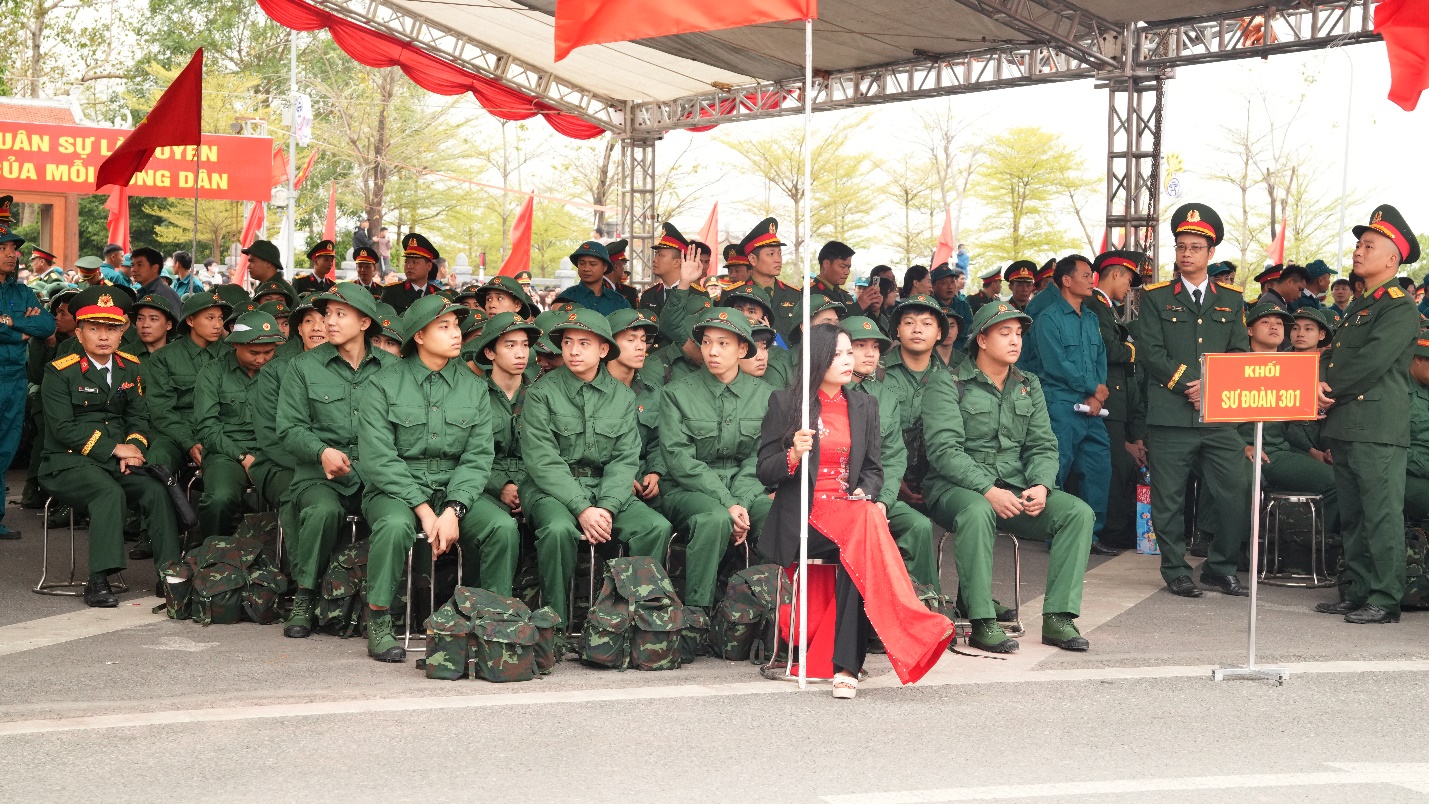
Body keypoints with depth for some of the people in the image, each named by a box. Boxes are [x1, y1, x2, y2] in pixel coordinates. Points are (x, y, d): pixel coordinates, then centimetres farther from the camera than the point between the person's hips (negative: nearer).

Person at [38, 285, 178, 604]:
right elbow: (63, 428, -13)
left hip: (117, 461, 5)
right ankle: (99, 581, -33)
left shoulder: (130, 368, 12)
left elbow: (139, 416, 12)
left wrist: (134, 447, -11)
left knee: (156, 490, -24)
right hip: (68, 462, -5)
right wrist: (115, 448, -19)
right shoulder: (60, 372, -4)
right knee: (110, 493, -35)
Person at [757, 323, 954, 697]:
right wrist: (794, 455, -18)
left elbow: (873, 469, 17)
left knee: (859, 551, -33)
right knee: (865, 529, -34)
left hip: (850, 509, 3)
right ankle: (914, 628, -36)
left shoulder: (864, 406, 18)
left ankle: (846, 667, -36)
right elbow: (764, 472, 3)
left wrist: (865, 493, -6)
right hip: (803, 518, -3)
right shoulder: (784, 403, 6)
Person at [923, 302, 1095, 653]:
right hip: (956, 487, -5)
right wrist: (988, 490, -25)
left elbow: (1043, 445, 10)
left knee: (1079, 512, -17)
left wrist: (1041, 486, -11)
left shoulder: (1029, 385, 16)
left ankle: (1058, 617, -18)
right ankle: (982, 623, -31)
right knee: (978, 512, -39)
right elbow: (944, 450, -13)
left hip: (1016, 488, 5)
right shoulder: (948, 383, -2)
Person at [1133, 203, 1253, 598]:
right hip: (1170, 417, -2)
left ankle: (1220, 568, 15)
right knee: (1169, 500, 1)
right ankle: (1176, 572, 14)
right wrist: (1188, 385, -12)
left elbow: (1240, 354, 9)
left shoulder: (1231, 301, 15)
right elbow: (1150, 351, -3)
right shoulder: (1155, 298, 7)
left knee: (1237, 495, -1)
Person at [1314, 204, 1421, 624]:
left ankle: (1385, 600, -1)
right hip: (1344, 426, 9)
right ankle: (1359, 593, 20)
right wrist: (1319, 383, -4)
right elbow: (1330, 352, 17)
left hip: (1378, 428, -9)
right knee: (1353, 517, 13)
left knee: (1382, 516, -5)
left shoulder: (1400, 306, -7)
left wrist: (1330, 391, -10)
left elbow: (1373, 361, -18)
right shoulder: (1358, 305, 21)